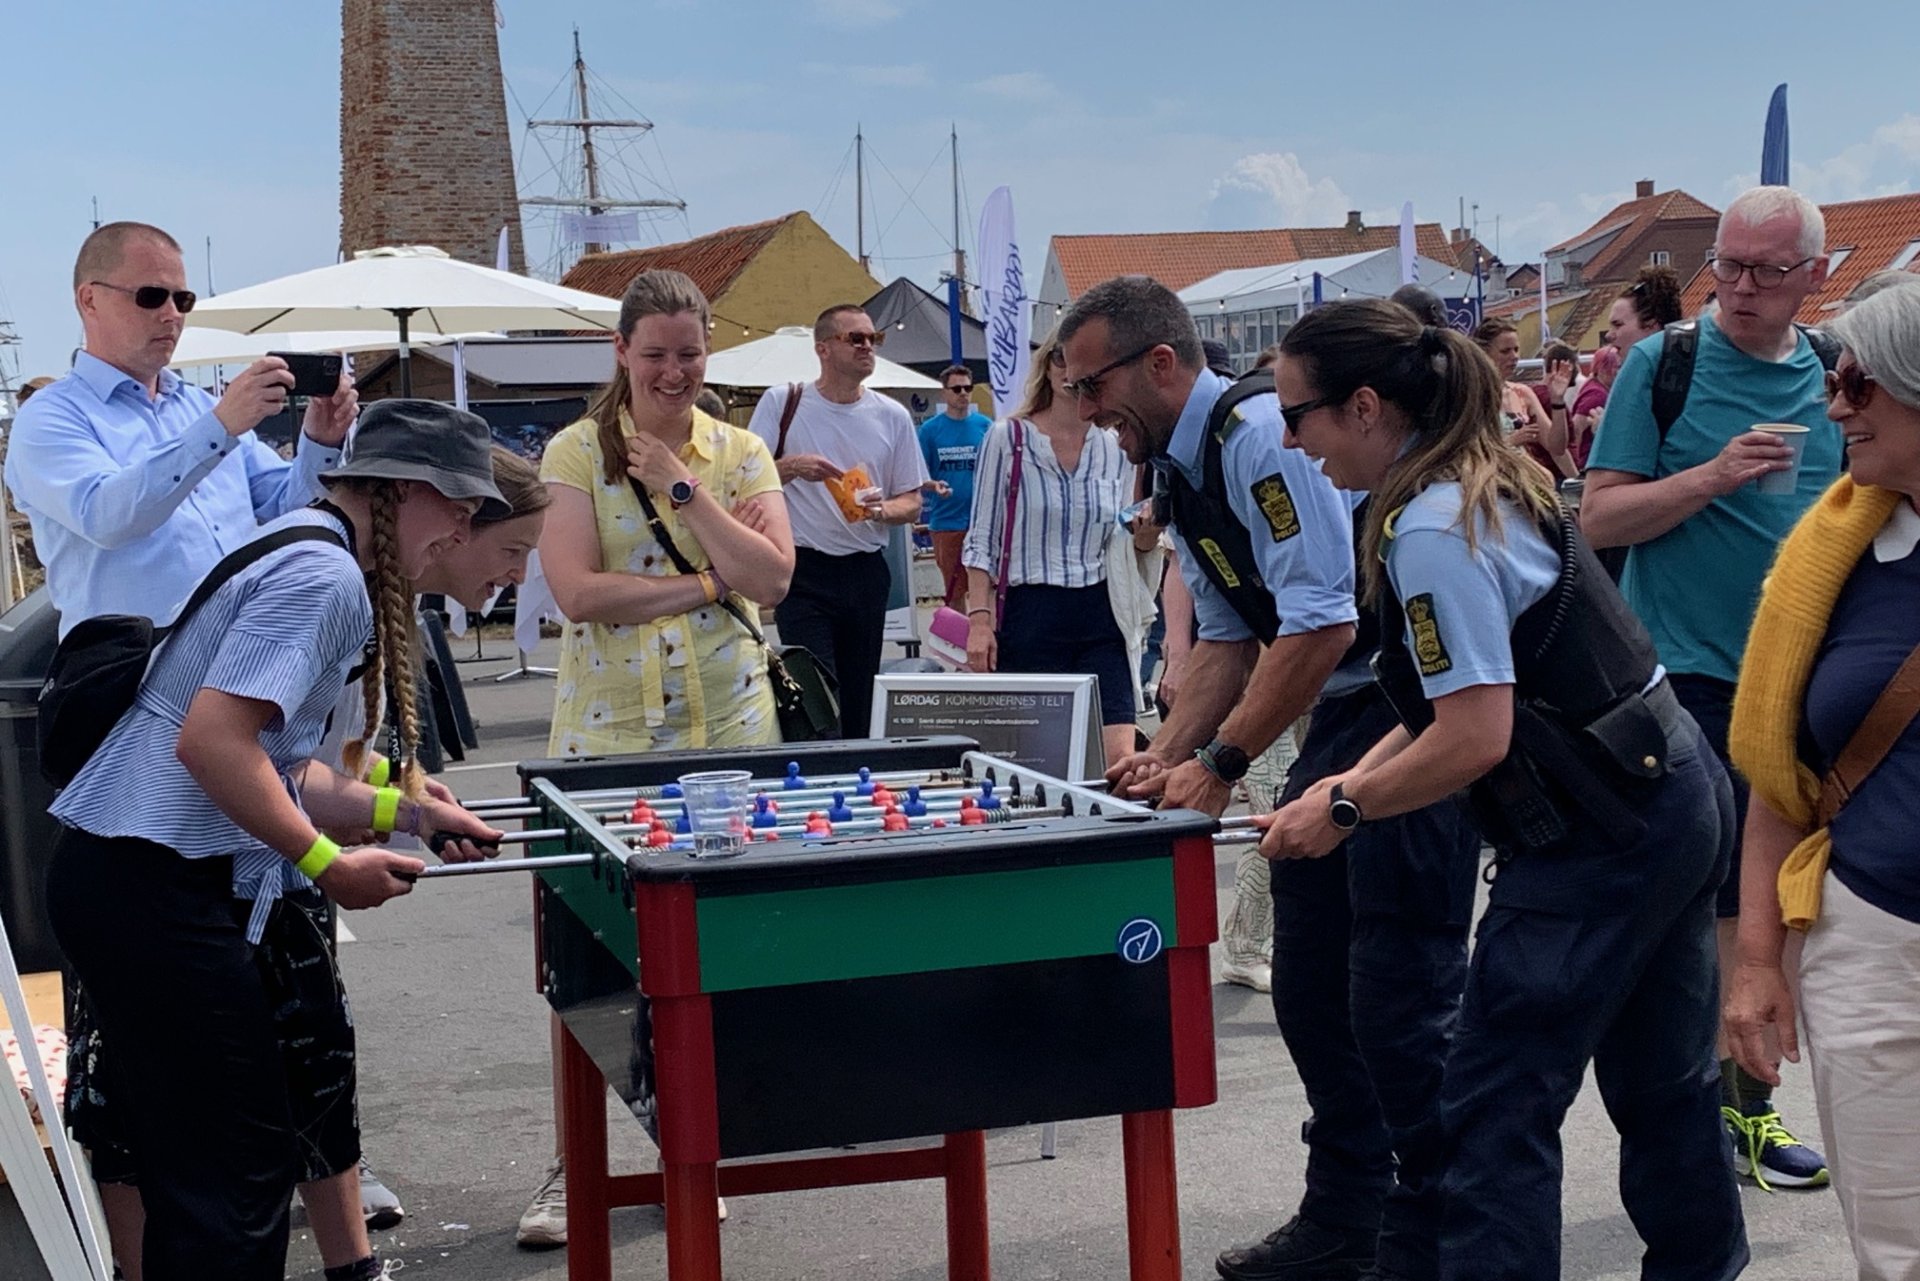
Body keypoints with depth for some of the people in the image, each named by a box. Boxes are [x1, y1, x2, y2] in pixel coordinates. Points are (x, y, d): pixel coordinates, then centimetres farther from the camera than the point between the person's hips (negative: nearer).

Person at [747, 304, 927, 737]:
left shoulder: (892, 417, 8)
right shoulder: (782, 404, 0)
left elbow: (912, 503, 11)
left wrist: (881, 508, -11)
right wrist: (791, 466, -19)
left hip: (866, 573, 4)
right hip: (803, 572, -4)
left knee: (860, 702, 9)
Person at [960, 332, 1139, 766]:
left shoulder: (1116, 448, 10)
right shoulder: (1008, 438, 1)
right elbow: (980, 541, 1)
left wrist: (1145, 535, -7)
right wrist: (979, 619, -9)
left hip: (1098, 615, 2)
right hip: (1029, 613, -2)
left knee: (1119, 759, -7)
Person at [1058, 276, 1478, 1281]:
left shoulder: (1261, 435, -19)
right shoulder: (1181, 471, 11)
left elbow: (1321, 627, -24)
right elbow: (1227, 638, 17)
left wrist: (1221, 764, -19)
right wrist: (1166, 753, 4)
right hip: (1341, 715, 10)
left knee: (1399, 992, -7)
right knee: (1309, 982, 13)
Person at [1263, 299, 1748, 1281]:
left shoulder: (1431, 531, -20)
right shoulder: (1485, 485, 10)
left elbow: (1475, 737, -22)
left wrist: (1341, 811, -11)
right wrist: (1358, 778, 6)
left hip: (1600, 838, -10)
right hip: (1677, 796, 10)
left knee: (1498, 1107, -4)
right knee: (1660, 1081, 21)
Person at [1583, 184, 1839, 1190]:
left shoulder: (1832, 376, 8)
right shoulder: (1665, 363, -5)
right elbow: (1599, 517, -8)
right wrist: (1713, 476, -20)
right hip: (1684, 680, -4)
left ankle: (1745, 1098, 24)